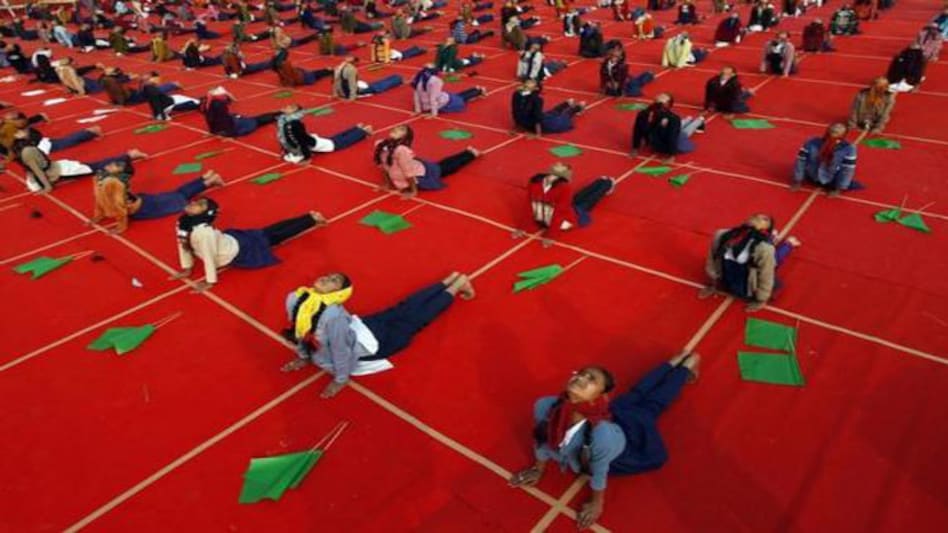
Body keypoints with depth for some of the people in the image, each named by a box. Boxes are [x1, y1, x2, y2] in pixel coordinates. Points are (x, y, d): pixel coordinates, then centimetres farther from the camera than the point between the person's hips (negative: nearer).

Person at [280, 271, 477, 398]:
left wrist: (340, 381, -16)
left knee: (415, 317, 17)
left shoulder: (331, 315, -45)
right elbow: (300, 329, -1)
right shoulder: (294, 299, -22)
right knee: (404, 309, 25)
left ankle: (458, 284, 37)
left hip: (373, 341, -6)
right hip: (363, 326, 6)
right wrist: (303, 357, 9)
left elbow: (341, 351, -32)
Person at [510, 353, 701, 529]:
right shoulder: (546, 406, -38)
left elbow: (599, 472, -28)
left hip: (629, 434, -3)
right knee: (636, 396, 31)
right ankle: (675, 362, 57)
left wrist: (596, 504, -10)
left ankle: (687, 366, 55)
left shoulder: (603, 433, -50)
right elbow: (543, 438, -14)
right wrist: (538, 470, 2)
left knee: (651, 404, 28)